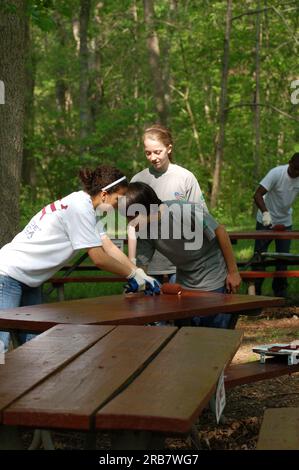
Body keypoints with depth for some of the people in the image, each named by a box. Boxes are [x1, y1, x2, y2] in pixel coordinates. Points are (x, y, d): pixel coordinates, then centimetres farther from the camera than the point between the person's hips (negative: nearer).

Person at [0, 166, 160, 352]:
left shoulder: (86, 206, 8)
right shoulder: (79, 207, -21)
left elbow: (110, 248, 7)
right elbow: (99, 258, -18)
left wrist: (141, 275, 2)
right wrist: (133, 275, -6)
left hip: (28, 280, 10)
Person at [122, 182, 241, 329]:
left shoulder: (185, 211, -27)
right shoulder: (145, 233, -9)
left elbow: (220, 232, -17)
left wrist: (233, 271, -11)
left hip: (215, 283, -5)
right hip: (185, 284, 6)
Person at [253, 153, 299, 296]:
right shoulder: (276, 173, -23)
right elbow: (257, 195, -28)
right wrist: (265, 212, -44)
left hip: (285, 222, 4)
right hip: (266, 221, -4)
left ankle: (280, 292, 15)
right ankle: (254, 292, 6)